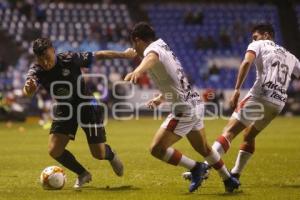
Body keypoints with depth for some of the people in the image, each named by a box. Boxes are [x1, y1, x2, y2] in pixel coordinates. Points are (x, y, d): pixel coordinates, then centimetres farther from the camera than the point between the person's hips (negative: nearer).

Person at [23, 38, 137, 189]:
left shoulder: (70, 59, -25)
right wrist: (28, 88, -66)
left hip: (86, 106, -3)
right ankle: (82, 174, 17)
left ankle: (111, 155, 37)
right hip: (64, 109, 3)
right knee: (54, 151, -10)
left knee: (99, 154, -3)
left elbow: (98, 55, -12)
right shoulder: (36, 70, -19)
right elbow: (29, 91, -40)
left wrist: (124, 55, -3)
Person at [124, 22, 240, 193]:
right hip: (196, 103, 10)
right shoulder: (163, 46, 17)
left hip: (185, 108, -10)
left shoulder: (153, 49, -13)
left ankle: (196, 167, 2)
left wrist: (139, 70, -63)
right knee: (204, 149, 27)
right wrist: (161, 98, 43)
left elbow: (152, 58, -42)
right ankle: (229, 180, 41)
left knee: (157, 149, -8)